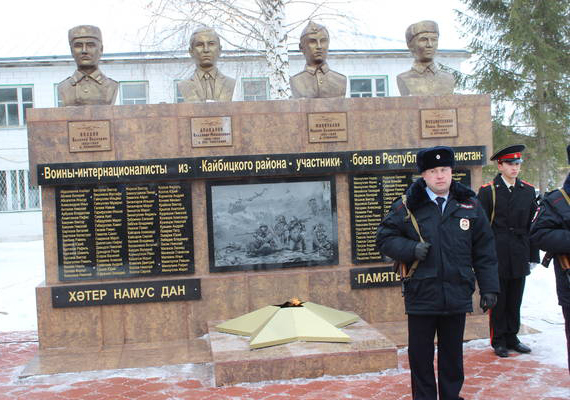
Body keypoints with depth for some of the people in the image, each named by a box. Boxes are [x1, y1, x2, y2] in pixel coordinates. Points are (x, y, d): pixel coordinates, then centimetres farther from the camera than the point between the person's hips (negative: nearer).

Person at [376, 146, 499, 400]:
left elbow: (484, 252, 8)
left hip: (457, 295, 2)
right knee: (420, 355, 7)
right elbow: (384, 238, 3)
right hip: (421, 295, -1)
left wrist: (489, 288, 4)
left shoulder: (469, 206, 4)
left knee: (452, 353, 14)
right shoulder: (407, 206, -2)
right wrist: (411, 249, -14)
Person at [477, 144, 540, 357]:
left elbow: (533, 226, 11)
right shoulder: (487, 191, -4)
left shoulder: (528, 191, 8)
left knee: (515, 300, 11)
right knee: (498, 300, 4)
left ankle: (512, 338, 24)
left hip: (519, 258, 4)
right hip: (496, 258, -4)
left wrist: (533, 256, 8)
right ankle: (498, 341, 15)